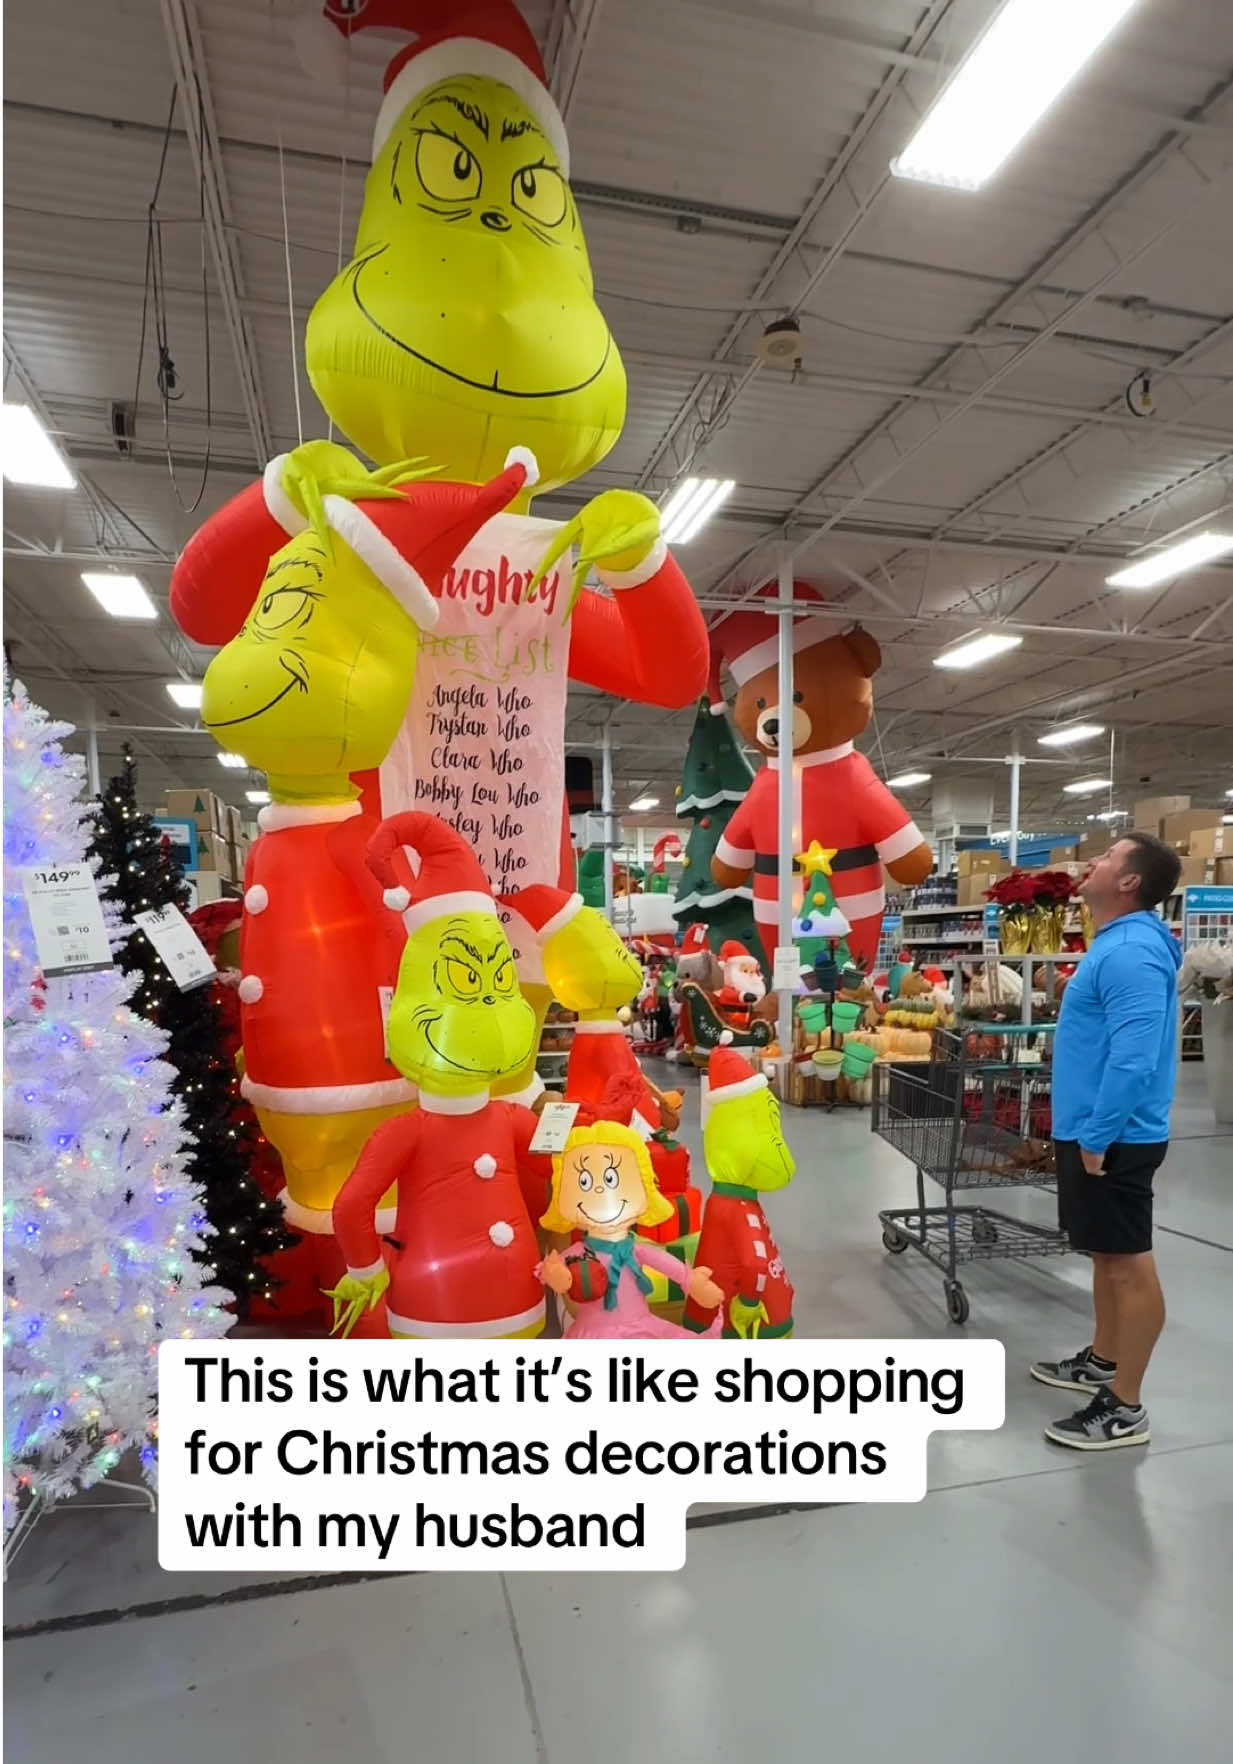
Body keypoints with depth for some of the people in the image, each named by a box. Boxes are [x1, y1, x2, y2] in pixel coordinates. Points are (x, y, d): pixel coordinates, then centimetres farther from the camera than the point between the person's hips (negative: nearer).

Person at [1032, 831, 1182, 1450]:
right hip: (1094, 1129, 11)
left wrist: (1097, 1137, -23)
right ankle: (1101, 1362, 37)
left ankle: (1125, 1409, 11)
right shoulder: (1117, 943, 12)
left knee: (1129, 1265, 0)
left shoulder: (1131, 952, -22)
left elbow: (1134, 1057, -29)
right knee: (1107, 1255, 21)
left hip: (1112, 1137, -11)